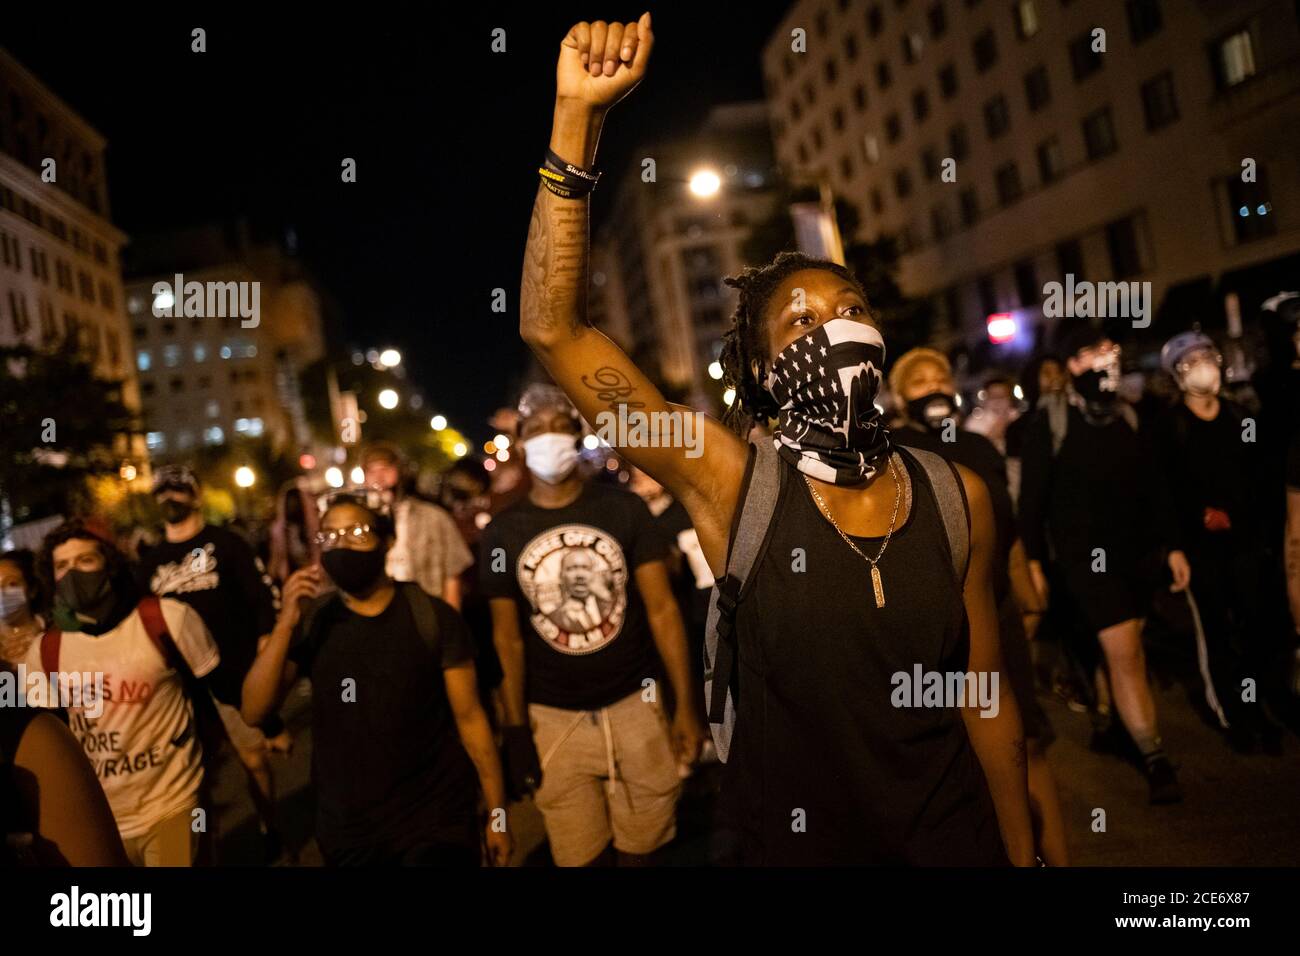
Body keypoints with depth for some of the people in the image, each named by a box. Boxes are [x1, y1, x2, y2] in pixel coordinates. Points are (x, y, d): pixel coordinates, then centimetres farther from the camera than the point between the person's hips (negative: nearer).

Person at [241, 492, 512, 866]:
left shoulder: (432, 616, -10)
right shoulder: (311, 619, -2)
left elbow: (469, 717, -7)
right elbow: (253, 712, -9)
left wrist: (497, 812, -5)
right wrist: (285, 623, -20)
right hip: (345, 828, 4)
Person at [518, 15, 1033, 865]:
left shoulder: (958, 496, -9)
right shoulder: (730, 484, -17)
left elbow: (985, 694, 0)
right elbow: (552, 329, -24)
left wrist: (1023, 853, 5)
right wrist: (579, 114, -29)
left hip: (953, 839, 2)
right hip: (790, 843, -1)